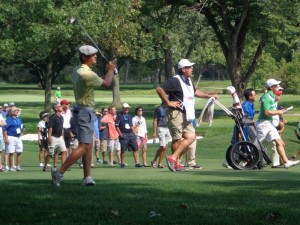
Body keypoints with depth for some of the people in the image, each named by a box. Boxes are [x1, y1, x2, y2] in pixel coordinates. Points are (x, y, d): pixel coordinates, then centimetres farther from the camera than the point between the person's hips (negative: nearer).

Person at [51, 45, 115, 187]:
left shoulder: (77, 71, 7)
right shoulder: (87, 74, -22)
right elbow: (106, 83, -11)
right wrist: (110, 70, 8)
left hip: (81, 110, 10)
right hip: (85, 112, -10)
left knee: (89, 145, 12)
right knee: (83, 147, -10)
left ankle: (87, 177, 13)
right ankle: (59, 172, -11)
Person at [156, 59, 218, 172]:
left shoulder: (188, 81, 16)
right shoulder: (175, 81, -13)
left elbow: (194, 91, 36)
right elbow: (159, 89, -21)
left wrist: (209, 96, 31)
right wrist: (168, 102, -18)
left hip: (186, 116, 9)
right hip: (176, 114, -9)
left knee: (191, 137, 3)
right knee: (177, 139, -5)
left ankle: (174, 158, 7)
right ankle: (175, 163, 2)